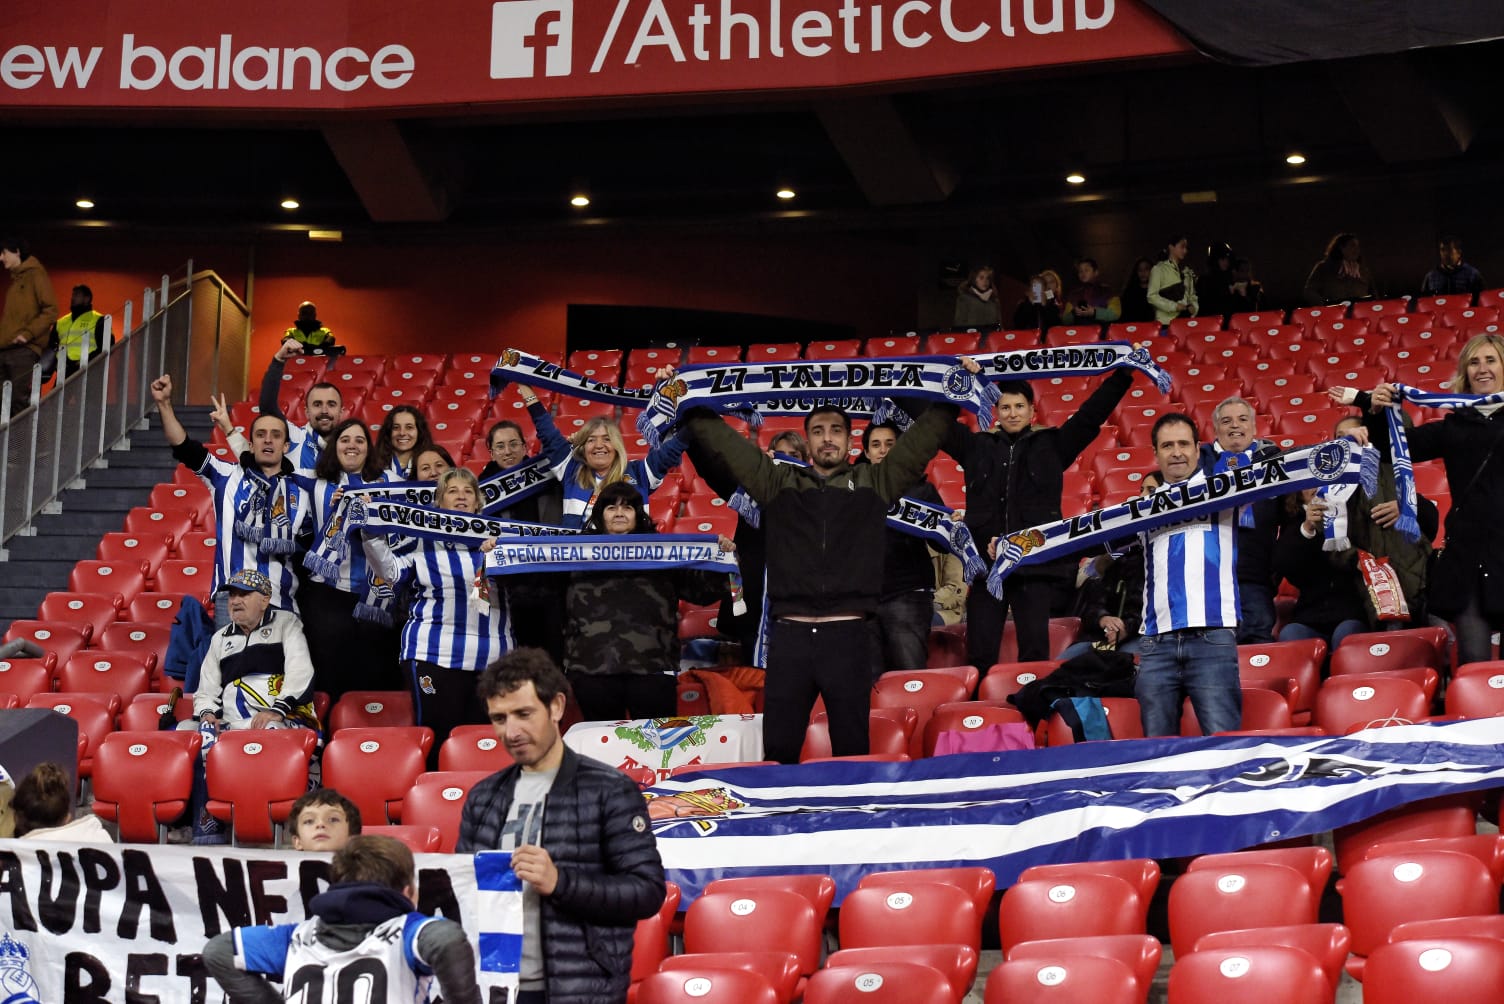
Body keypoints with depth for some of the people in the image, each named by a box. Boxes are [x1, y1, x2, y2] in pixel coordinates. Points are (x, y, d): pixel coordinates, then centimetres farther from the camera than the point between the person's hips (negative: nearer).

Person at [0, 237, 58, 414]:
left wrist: (27, 333, -16)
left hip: (24, 350, -8)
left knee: (19, 400, -12)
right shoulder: (15, 279, 23)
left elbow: (50, 311, -9)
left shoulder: (35, 275, -1)